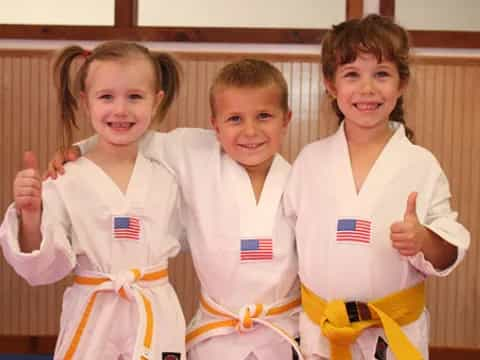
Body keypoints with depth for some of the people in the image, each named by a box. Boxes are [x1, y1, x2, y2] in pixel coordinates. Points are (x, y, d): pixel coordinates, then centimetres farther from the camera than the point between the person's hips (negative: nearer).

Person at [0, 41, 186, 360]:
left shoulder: (167, 177, -3)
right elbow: (42, 269, -8)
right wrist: (30, 215, -25)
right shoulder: (67, 182, -10)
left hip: (156, 318, 1)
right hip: (91, 318, -1)